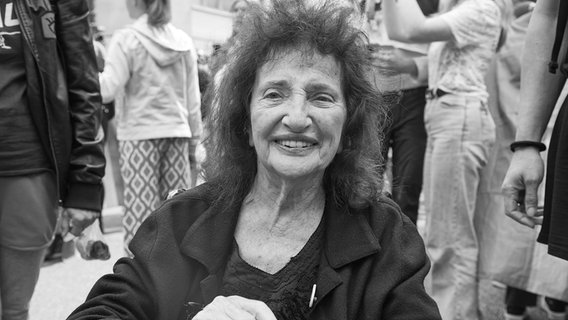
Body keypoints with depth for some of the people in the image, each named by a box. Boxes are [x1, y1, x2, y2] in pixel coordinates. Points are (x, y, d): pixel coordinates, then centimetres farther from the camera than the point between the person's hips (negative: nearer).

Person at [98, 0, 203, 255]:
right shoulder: (184, 41, 6)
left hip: (139, 133, -4)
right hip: (177, 131, 4)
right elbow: (193, 96, 10)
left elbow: (107, 90, -11)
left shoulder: (127, 39, -7)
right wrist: (195, 133, 18)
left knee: (140, 209, -1)